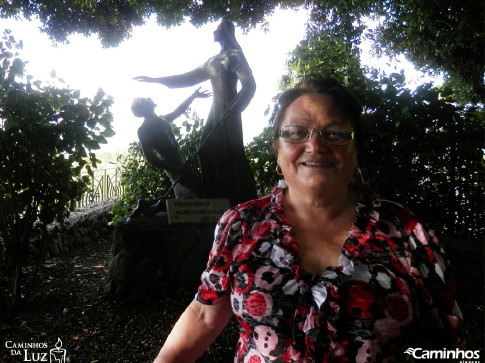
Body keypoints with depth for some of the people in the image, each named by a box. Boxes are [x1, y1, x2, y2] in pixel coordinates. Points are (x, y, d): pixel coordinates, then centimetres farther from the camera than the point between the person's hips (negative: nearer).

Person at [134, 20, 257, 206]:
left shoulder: (234, 56, 1)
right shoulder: (212, 62, 23)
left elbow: (249, 85, -11)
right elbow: (186, 78, 28)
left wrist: (232, 112, -17)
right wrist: (155, 79, 28)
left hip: (228, 117, -7)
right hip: (215, 116, 7)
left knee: (228, 159, -11)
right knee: (209, 157, 0)